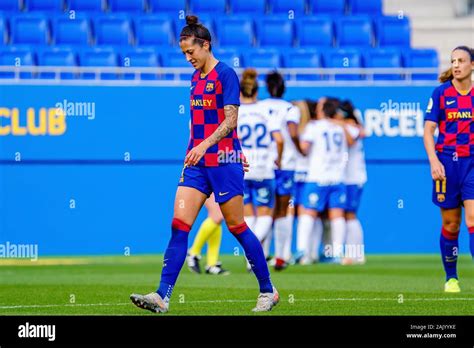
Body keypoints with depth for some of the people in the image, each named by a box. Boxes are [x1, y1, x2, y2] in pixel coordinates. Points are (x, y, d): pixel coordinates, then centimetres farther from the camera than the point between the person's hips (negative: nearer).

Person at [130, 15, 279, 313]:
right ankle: (163, 296, -11)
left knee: (237, 227, 1)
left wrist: (204, 145, -28)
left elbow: (230, 121, -18)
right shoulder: (196, 77, 14)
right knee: (179, 225, -5)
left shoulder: (225, 74, -10)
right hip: (197, 163, 7)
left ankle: (268, 291, 15)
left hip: (223, 161, -7)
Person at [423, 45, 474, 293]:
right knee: (450, 224, 5)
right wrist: (434, 161, -13)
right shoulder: (440, 93, 1)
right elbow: (428, 130, -1)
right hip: (447, 161, 0)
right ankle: (451, 278, 20)